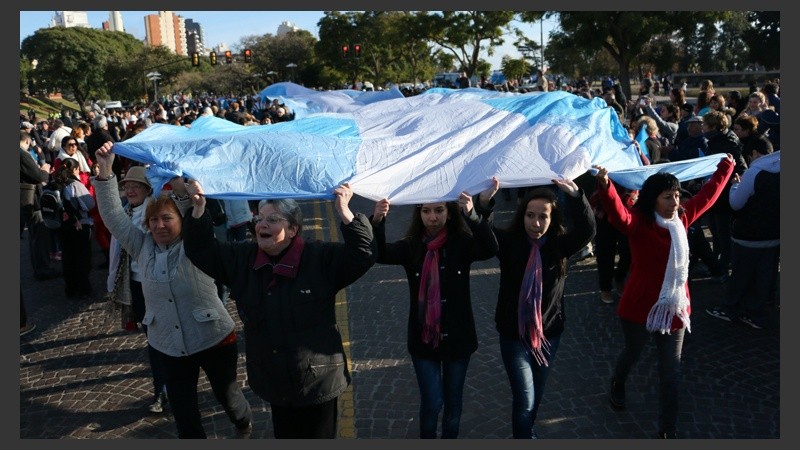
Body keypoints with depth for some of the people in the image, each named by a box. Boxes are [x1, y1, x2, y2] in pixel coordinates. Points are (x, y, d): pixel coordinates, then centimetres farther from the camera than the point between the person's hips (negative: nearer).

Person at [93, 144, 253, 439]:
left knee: (226, 394, 16)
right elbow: (113, 215, -4)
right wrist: (105, 172, -12)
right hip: (168, 345, 3)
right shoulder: (143, 247, 0)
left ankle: (244, 424, 47)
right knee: (182, 408, 10)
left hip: (214, 338, -3)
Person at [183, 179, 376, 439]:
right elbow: (202, 251, 5)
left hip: (318, 381, -4)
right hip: (274, 382, 5)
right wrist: (199, 208, -9)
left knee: (319, 435, 12)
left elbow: (363, 255, -20)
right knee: (284, 435, 21)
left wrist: (344, 213, -30)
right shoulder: (242, 259, 3)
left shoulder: (321, 259, -13)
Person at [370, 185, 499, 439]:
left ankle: (450, 437, 40)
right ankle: (427, 437, 30)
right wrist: (377, 222, -45)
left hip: (457, 337, 1)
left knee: (453, 399, 17)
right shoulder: (411, 247, -7)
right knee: (432, 401, 3)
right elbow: (381, 255, -25)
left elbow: (489, 250, -29)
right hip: (423, 337, 0)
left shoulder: (461, 244, -9)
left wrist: (473, 215, -47)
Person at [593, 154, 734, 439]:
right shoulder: (639, 223, -19)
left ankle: (668, 430, 19)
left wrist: (726, 167, 27)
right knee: (632, 354, 22)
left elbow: (708, 194, 17)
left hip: (674, 307, 4)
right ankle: (617, 385, 55)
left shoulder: (682, 218, 0)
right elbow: (618, 214, -41)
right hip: (640, 307, -4)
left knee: (671, 372, 7)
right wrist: (605, 186, -60)